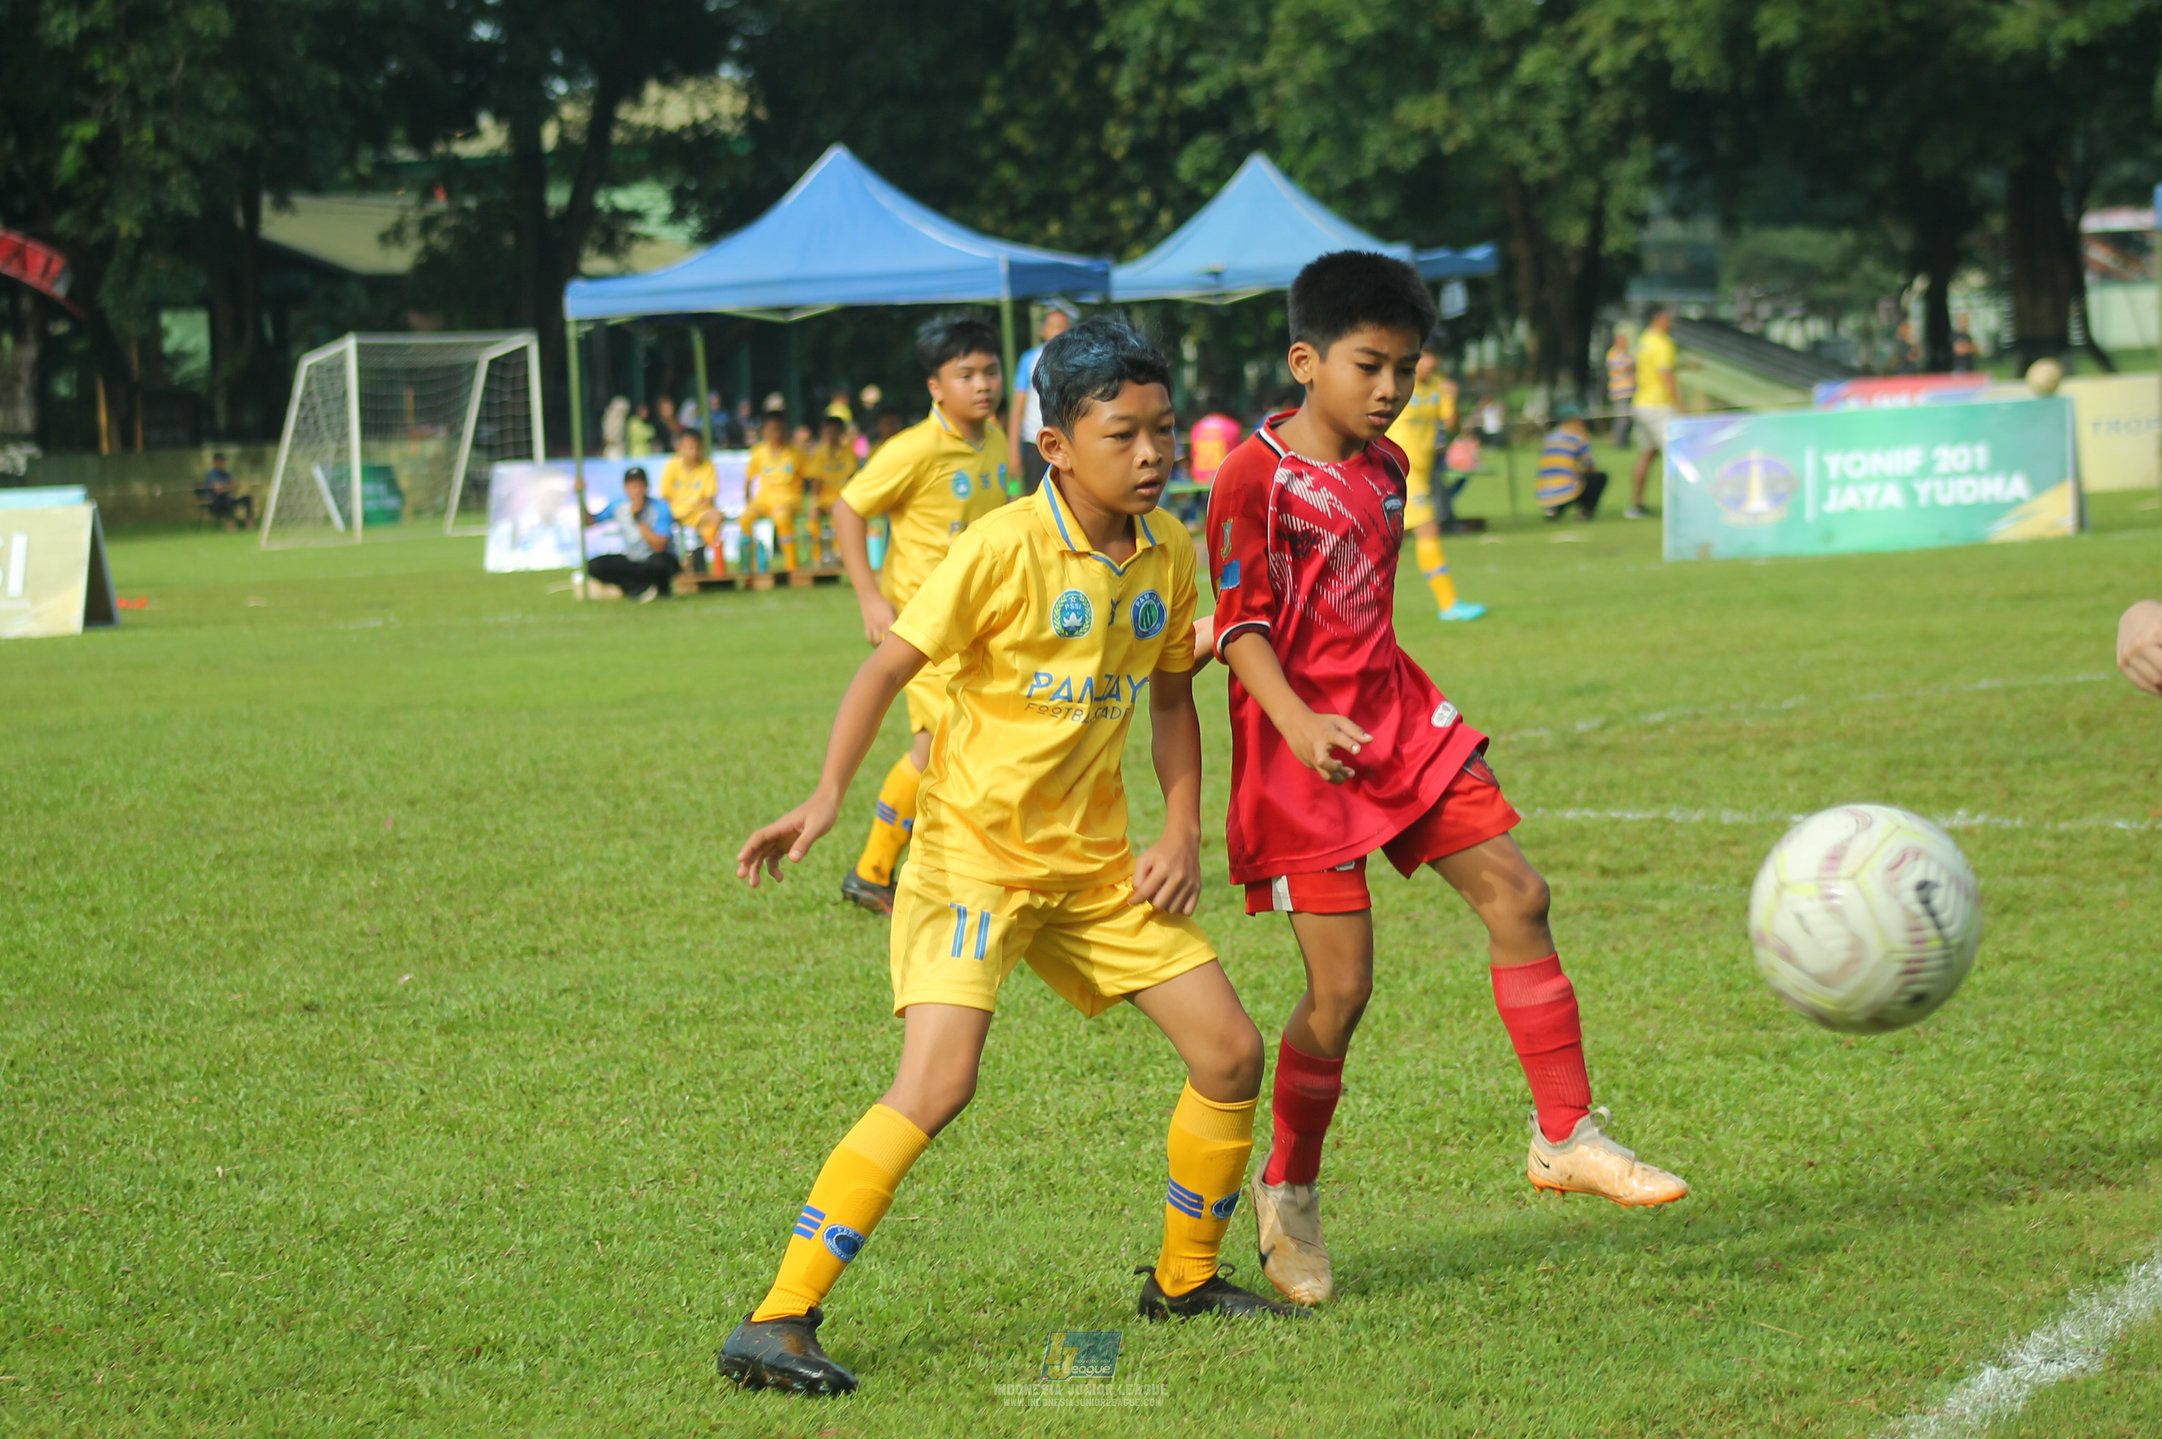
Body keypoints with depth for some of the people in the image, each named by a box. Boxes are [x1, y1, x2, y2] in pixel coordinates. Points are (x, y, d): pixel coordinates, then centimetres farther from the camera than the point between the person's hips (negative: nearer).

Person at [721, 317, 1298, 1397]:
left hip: (1096, 861, 7)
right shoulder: (1004, 548, -17)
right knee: (936, 1083, -23)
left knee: (1230, 1053, 4)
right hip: (976, 850, -7)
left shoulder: (1167, 555, 2)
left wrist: (1183, 832, 6)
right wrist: (826, 798, -23)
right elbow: (887, 670, -13)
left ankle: (1184, 1279, 27)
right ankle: (778, 1322, -19)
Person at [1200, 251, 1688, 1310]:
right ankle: (1287, 1192, 14)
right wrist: (1297, 720, -29)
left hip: (1398, 716, 7)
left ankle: (1566, 1137, 4)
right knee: (1341, 986, -6)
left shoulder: (1384, 467, 10)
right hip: (1306, 747, -7)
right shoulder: (1254, 477, -13)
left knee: (1517, 895, -3)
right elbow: (1241, 623, -16)